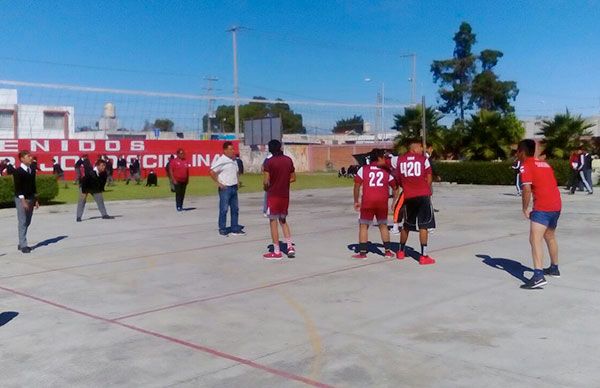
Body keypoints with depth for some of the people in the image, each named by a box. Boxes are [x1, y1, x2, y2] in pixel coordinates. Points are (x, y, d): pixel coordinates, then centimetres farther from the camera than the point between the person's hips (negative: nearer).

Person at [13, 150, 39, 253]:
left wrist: (35, 200, 12)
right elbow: (18, 188, -15)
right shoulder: (17, 171, -10)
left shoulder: (32, 171, 11)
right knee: (22, 222, -4)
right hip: (21, 199, -7)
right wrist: (23, 201, -21)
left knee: (27, 223, 10)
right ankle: (23, 245, -1)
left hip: (30, 199, 7)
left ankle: (21, 244, 19)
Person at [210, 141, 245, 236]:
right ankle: (222, 229, 7)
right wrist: (218, 183, -15)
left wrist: (237, 181, 13)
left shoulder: (234, 160, 12)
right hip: (225, 188, -8)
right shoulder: (221, 161, -12)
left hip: (234, 188, 8)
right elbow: (212, 172, -18)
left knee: (235, 209, 10)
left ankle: (235, 228, 17)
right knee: (224, 209, -2)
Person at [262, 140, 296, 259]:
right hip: (285, 195, 5)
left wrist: (266, 188, 5)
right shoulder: (288, 160, 3)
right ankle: (290, 246, 11)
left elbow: (266, 181, -14)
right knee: (283, 220, 20)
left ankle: (277, 252, 5)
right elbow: (293, 178, 9)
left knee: (273, 222, 3)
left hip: (273, 195, -5)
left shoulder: (269, 162, -12)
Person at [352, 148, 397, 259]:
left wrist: (356, 201, 9)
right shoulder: (387, 171, 11)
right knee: (383, 225, 17)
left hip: (367, 201, -2)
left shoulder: (363, 169, 6)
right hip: (382, 201, 2)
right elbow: (395, 188, 12)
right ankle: (388, 251, 18)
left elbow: (357, 186, 2)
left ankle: (362, 252, 4)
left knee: (363, 225, 7)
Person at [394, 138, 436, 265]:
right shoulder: (423, 159, -2)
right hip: (423, 195, -4)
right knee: (423, 226, -2)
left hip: (408, 196, 4)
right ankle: (424, 256, -5)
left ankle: (401, 252, 30)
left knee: (406, 225, 18)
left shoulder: (400, 160, 6)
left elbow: (399, 180, 10)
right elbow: (429, 179, 1)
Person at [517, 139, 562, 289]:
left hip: (542, 208, -9)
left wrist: (525, 209, -7)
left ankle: (538, 276, -29)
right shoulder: (544, 164, 20)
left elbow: (527, 189, -16)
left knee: (535, 239, -16)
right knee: (550, 237, 26)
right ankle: (554, 268, 43)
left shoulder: (526, 166, -5)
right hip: (556, 205, 9)